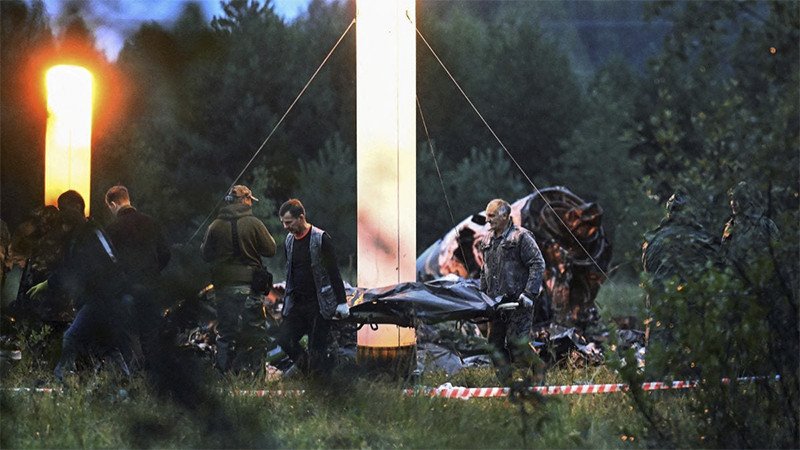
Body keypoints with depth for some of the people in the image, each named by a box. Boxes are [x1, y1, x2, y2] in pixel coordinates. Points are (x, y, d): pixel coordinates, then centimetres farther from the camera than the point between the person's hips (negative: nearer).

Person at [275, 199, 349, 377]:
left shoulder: (320, 238, -10)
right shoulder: (290, 240, 10)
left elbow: (333, 272, -10)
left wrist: (341, 302, -13)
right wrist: (287, 299, 19)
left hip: (319, 304, -6)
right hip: (296, 303, 6)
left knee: (317, 347, -5)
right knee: (284, 339, -3)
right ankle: (302, 363, 22)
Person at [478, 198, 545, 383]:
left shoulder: (521, 237, -8)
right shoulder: (487, 241, 15)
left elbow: (538, 265, -11)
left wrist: (529, 294, -17)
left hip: (517, 302, -7)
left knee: (517, 342, -9)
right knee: (495, 343, 8)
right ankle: (505, 380, 17)